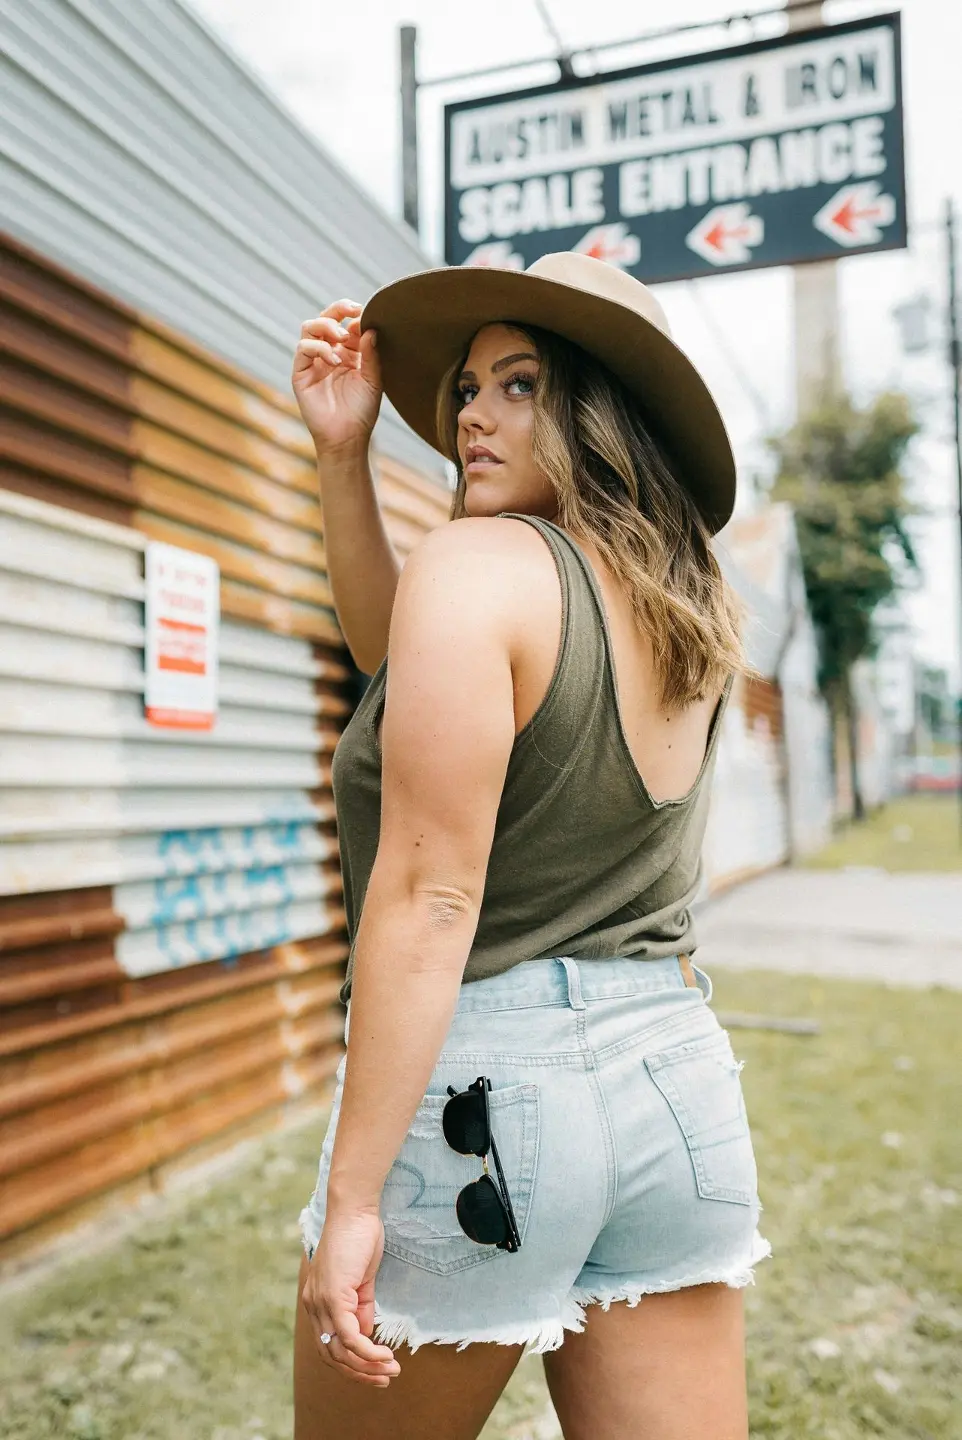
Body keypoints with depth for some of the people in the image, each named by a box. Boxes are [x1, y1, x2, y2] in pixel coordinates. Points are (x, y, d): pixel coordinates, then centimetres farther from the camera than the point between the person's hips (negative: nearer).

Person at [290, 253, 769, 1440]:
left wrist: (353, 1196, -15)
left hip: (478, 1086, -7)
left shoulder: (478, 561, -14)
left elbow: (428, 896, -19)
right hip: (675, 1074, 7)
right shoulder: (685, 612, 9)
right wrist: (343, 455, 11)